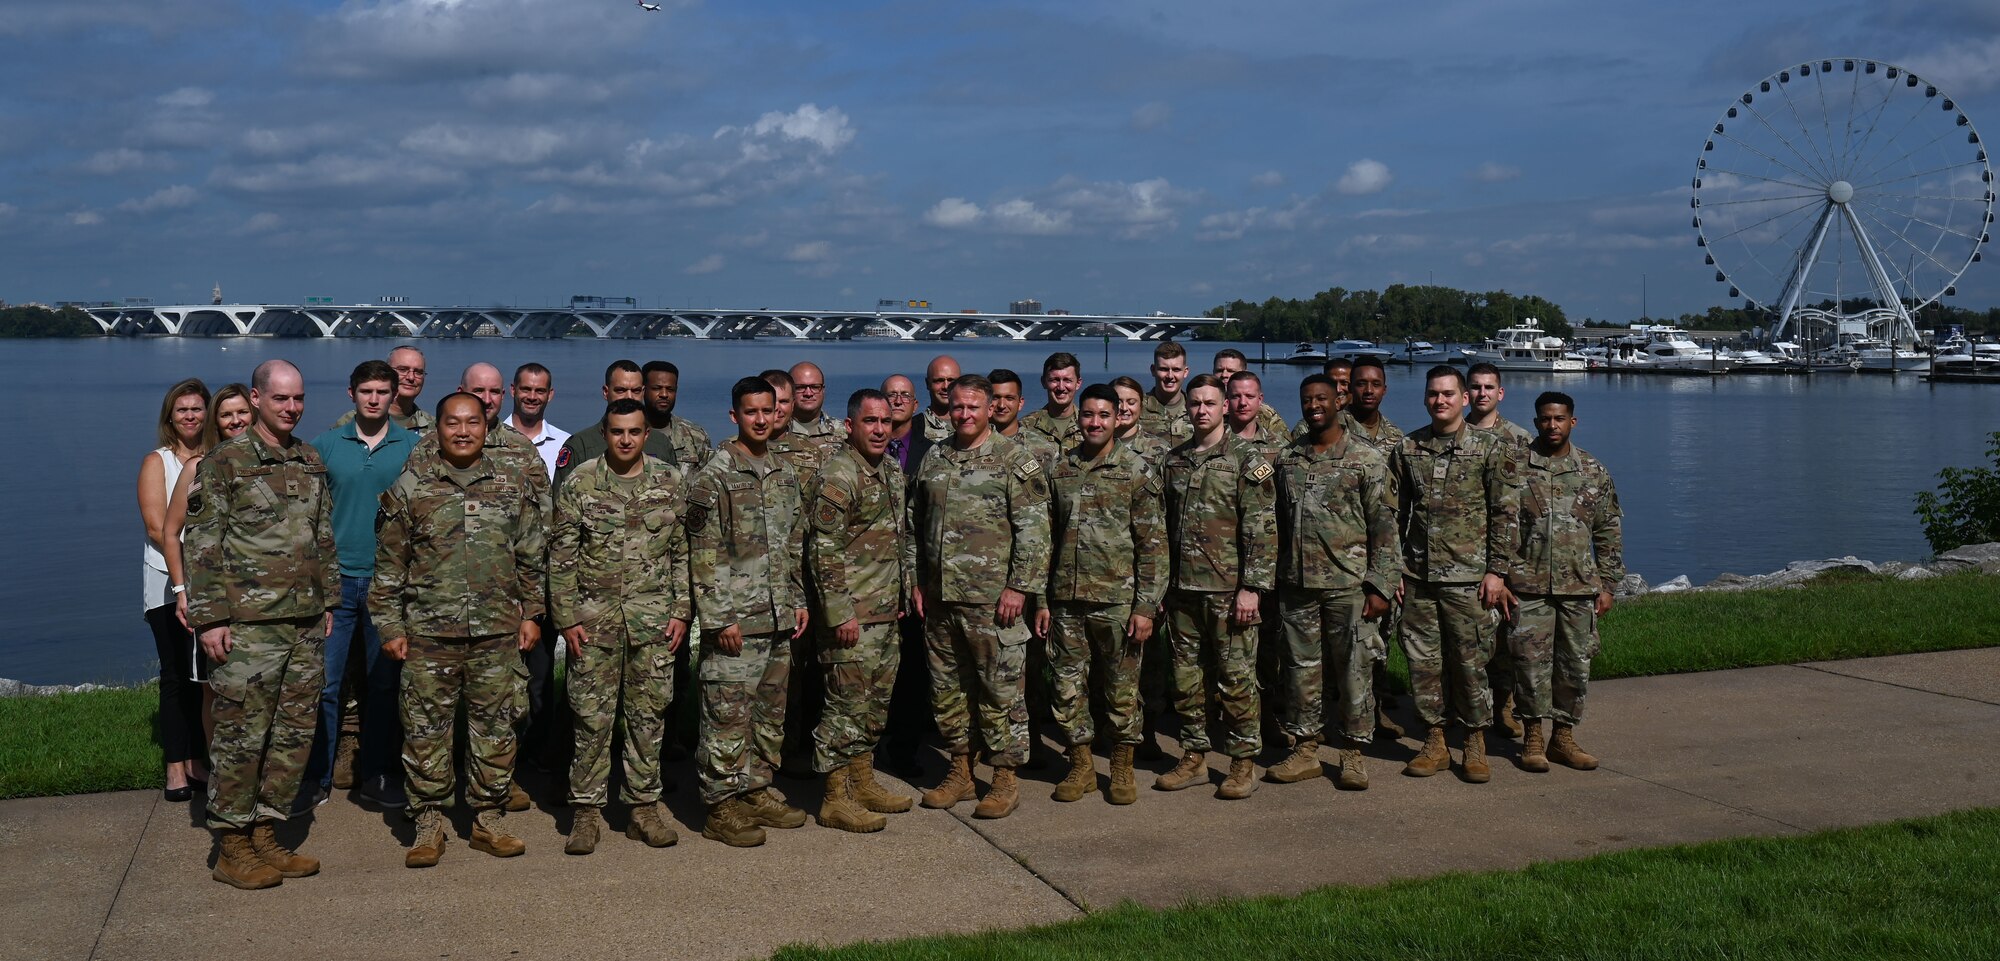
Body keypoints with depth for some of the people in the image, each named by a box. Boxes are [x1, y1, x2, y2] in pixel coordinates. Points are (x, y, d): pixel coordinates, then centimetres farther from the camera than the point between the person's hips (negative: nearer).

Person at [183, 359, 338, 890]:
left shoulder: (312, 462, 13)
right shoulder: (224, 462, -5)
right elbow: (202, 546, -7)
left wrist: (328, 602, 17)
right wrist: (209, 617, -11)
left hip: (306, 623, 6)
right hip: (250, 624, -6)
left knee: (294, 734, 9)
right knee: (242, 735, -3)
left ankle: (265, 835, 19)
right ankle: (232, 848, 7)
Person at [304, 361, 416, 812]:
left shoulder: (413, 447, 4)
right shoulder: (325, 445, 5)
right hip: (336, 578, 0)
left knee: (384, 681, 7)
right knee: (325, 681, 1)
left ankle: (376, 773, 17)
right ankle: (317, 775, 12)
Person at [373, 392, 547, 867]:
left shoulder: (515, 484, 6)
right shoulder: (411, 487, 2)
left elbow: (531, 556, 11)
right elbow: (389, 564, 3)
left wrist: (531, 614, 7)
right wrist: (390, 627, 0)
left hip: (498, 632, 1)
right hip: (428, 632, -1)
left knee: (495, 726, 6)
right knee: (426, 729, 2)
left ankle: (489, 818, 19)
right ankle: (429, 823, 14)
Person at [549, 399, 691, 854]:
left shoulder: (670, 481, 4)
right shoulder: (579, 483, -1)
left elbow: (684, 552, 7)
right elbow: (561, 556, 0)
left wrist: (682, 610, 1)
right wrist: (567, 618, -5)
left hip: (654, 615, 2)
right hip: (594, 615, -1)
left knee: (649, 713, 6)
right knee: (592, 715, 1)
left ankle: (644, 805, 17)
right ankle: (587, 810, 11)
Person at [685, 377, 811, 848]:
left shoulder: (785, 473, 12)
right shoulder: (714, 475, -9)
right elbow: (704, 556, -12)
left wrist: (799, 601, 13)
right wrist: (720, 618, -16)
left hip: (779, 619, 7)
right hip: (735, 619, -7)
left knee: (771, 711, 13)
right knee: (728, 715, -3)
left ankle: (757, 791, 24)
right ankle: (721, 807, 5)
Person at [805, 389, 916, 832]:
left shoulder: (892, 472, 12)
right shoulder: (837, 477, -15)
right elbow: (824, 552, -18)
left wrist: (903, 590, 20)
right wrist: (841, 612, -20)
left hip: (886, 613, 9)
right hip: (851, 616, -9)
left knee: (876, 702, 15)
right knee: (847, 704, -4)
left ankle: (863, 783, 27)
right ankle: (836, 800, 4)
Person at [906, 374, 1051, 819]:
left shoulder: (1016, 461, -5)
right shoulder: (933, 460, 12)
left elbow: (1034, 529, -9)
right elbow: (915, 525, 18)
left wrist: (1019, 587, -15)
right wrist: (915, 579, 11)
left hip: (992, 599, -6)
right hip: (938, 598, 6)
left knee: (1001, 689, 0)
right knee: (947, 687, 12)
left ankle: (1005, 778, 10)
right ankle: (960, 771, 25)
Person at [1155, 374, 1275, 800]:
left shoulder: (1246, 459, -6)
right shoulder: (1174, 460, 12)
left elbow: (1262, 529, -10)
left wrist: (1251, 588, -16)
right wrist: (1163, 581, 12)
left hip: (1228, 589, -5)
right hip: (1182, 588, 6)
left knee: (1236, 678, 0)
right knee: (1187, 677, 10)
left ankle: (1244, 762, 10)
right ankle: (1194, 757, 21)